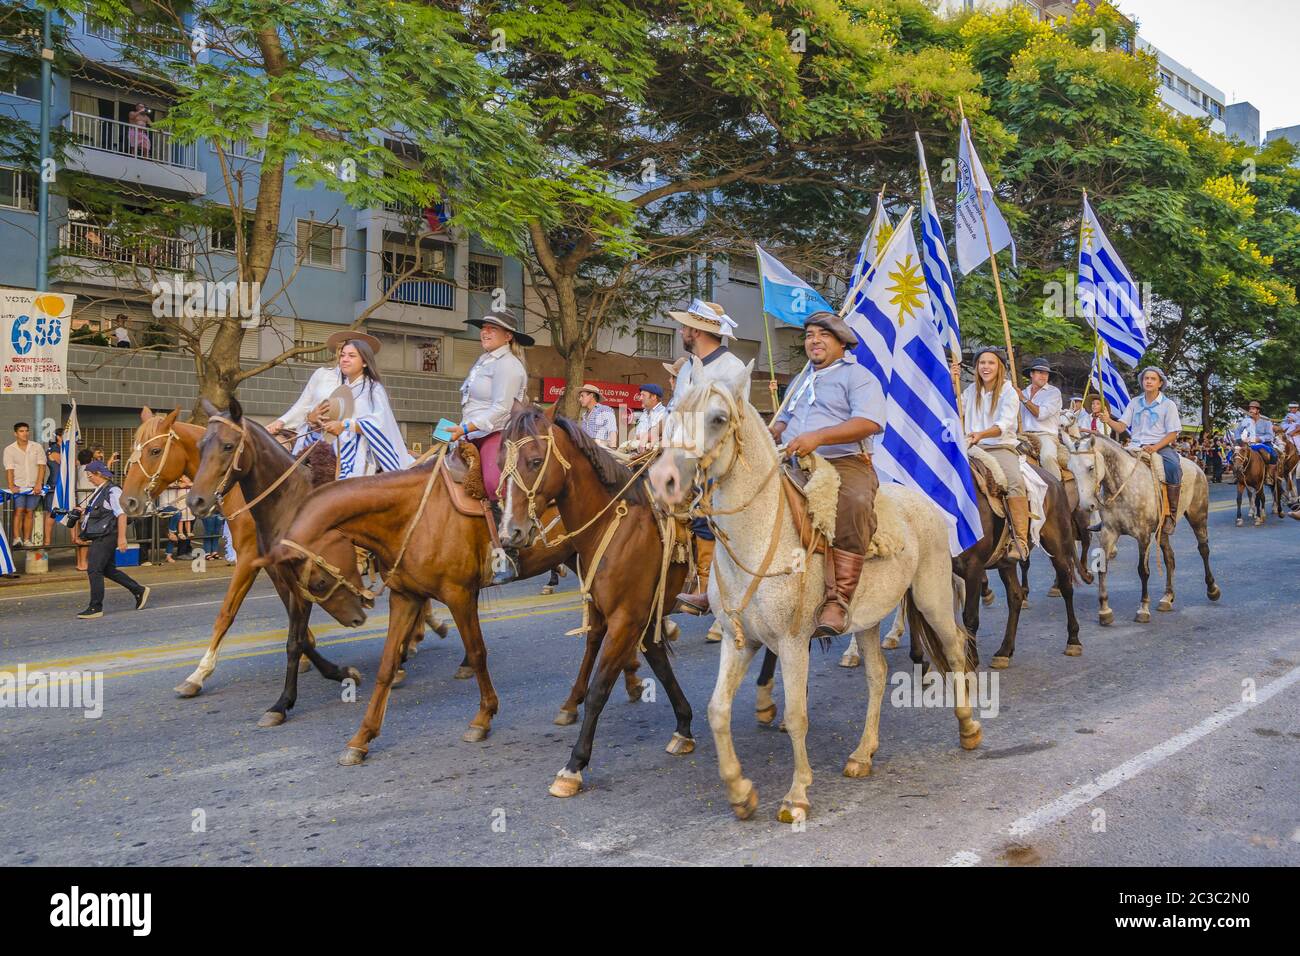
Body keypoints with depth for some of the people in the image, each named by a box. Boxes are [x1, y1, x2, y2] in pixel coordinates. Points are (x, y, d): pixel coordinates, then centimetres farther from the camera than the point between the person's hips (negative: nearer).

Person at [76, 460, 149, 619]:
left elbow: (121, 514, -19)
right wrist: (85, 512, 13)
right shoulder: (99, 492, 16)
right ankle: (139, 591, 23)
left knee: (94, 570, -9)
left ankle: (95, 608, -3)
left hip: (106, 537, -10)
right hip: (98, 536, 10)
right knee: (108, 570, 14)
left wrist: (122, 537, -23)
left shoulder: (113, 491, -13)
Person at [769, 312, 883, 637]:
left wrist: (818, 437, -24)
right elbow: (784, 420, 40)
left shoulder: (858, 376, 6)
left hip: (846, 463, -6)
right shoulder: (800, 380, 30)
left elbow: (868, 422, -11)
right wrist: (771, 433, 14)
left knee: (854, 504, -38)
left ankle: (837, 601, -40)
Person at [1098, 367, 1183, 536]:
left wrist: (1155, 448, -17)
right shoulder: (1135, 403, 12)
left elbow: (1173, 433, -1)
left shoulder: (1168, 404, 4)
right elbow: (1121, 427, 6)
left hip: (1161, 446, -4)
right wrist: (1108, 420, -17)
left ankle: (1171, 514, -25)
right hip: (1136, 447, 4)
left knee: (1173, 467, -34)